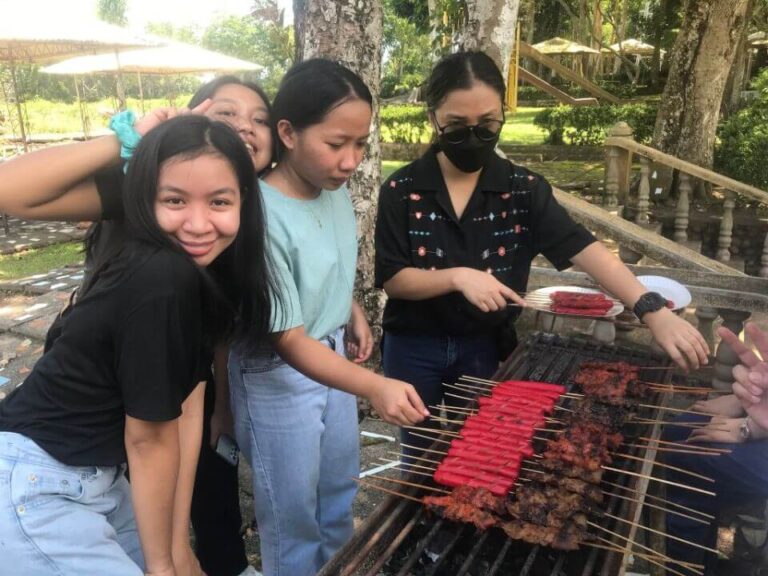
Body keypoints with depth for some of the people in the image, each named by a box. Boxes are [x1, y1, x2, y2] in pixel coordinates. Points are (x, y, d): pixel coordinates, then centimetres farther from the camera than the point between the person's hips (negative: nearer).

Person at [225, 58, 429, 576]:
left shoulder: (335, 188, -9)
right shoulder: (264, 218, -31)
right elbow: (290, 342, -28)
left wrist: (354, 313, 5)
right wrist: (374, 387, -38)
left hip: (333, 356, 8)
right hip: (279, 375, -7)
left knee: (339, 486, 26)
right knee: (293, 510, 14)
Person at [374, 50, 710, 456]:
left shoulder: (523, 190, -8)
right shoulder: (401, 190, -11)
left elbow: (582, 248, -19)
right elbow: (392, 279, -13)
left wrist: (651, 310, -31)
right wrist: (457, 276, -29)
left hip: (486, 348, 1)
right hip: (414, 349, 0)